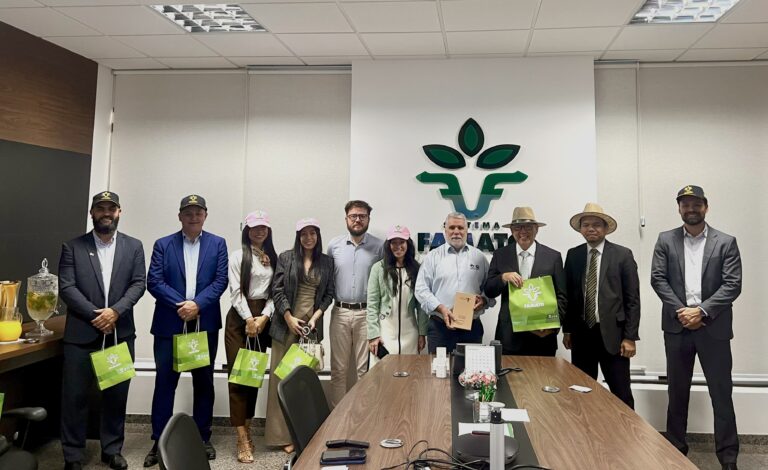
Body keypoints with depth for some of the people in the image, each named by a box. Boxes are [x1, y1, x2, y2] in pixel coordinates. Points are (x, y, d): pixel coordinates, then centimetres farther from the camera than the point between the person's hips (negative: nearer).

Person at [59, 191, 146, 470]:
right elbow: (66, 287, -5)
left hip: (120, 332, 1)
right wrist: (95, 315, -14)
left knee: (116, 394, 9)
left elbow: (139, 284, 0)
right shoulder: (73, 247, 3)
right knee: (74, 395, 4)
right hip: (81, 332, -1)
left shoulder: (134, 246, 7)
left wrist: (115, 311, -15)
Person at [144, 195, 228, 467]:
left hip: (205, 323, 1)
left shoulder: (217, 244, 6)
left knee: (204, 382, 9)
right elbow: (154, 282, -4)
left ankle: (203, 439, 21)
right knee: (164, 382, 2)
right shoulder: (163, 245, 6)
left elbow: (220, 280, -2)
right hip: (169, 323, -1)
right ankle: (159, 442, 13)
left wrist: (197, 304, -15)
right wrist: (180, 304, -15)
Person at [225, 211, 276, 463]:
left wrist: (264, 317, -7)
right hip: (240, 318, -4)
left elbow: (275, 291, 5)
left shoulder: (274, 258, 9)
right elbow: (236, 291, -7)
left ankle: (248, 430, 20)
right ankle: (242, 440, -4)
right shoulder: (238, 256, -1)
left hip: (262, 319, 4)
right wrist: (249, 318, -13)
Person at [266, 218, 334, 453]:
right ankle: (283, 434, 9)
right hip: (287, 324, -1)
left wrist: (316, 317, -6)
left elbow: (329, 293, 7)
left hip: (312, 325, 1)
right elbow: (277, 290, -2)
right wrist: (289, 318, -9)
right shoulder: (286, 257, 3)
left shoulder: (327, 262, 8)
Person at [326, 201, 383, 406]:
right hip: (340, 312, 2)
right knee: (338, 368, 8)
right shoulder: (334, 245, 4)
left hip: (367, 313, -1)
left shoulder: (380, 246, -1)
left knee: (365, 368, 5)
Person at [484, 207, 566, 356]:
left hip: (543, 334, 0)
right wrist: (503, 277, -16)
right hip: (509, 336, 0)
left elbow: (561, 297, 3)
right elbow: (488, 291, 3)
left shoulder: (553, 257, 3)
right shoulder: (500, 255, 5)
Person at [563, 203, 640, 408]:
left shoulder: (622, 255, -2)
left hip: (612, 334, -3)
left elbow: (632, 299, -4)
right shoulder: (573, 255, 7)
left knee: (621, 394, 2)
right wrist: (567, 329, 8)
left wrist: (630, 337, -8)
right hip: (581, 334, 3)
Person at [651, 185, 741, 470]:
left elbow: (733, 285, -5)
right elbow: (658, 279, -2)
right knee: (677, 391, 12)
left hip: (714, 327, -1)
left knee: (721, 393, 4)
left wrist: (702, 311, -15)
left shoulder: (726, 242, 2)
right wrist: (681, 311, -12)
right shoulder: (665, 240, 5)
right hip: (677, 326, 1)